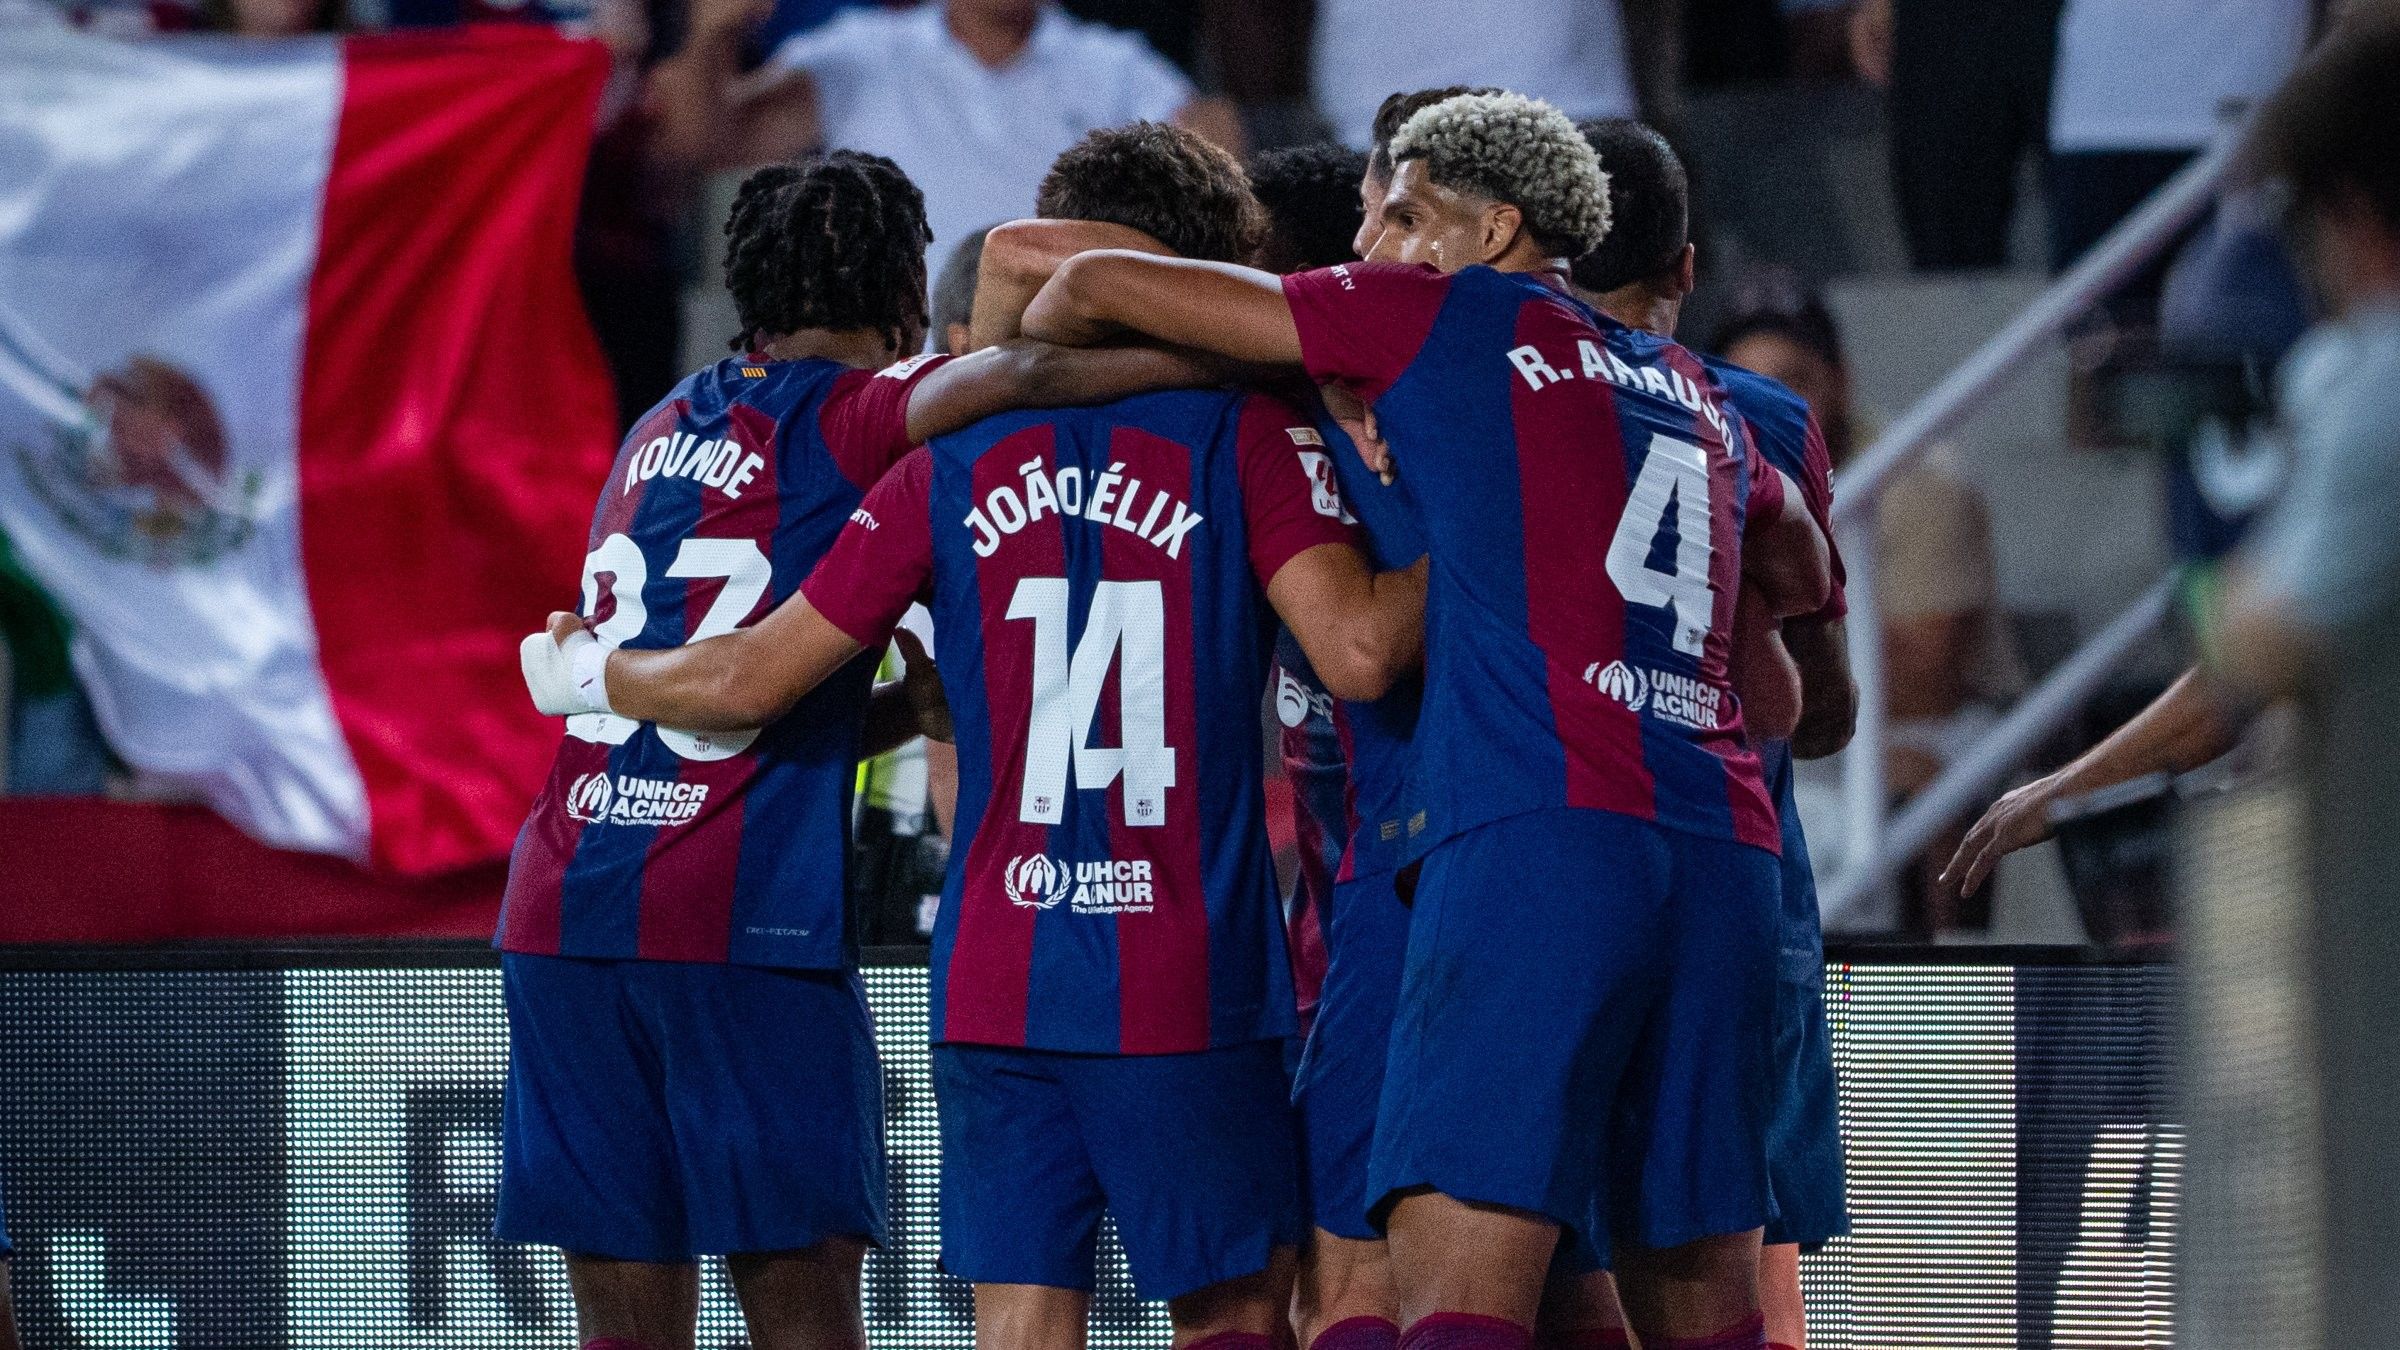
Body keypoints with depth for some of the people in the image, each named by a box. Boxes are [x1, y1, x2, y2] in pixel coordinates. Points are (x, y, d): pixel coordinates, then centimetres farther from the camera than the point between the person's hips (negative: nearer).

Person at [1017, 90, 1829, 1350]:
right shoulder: (1691, 394, 25)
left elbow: (1099, 285, 11)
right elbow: (1802, 574, 45)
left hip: (1541, 832, -7)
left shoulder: (1448, 318, 8)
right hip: (1723, 853, 7)